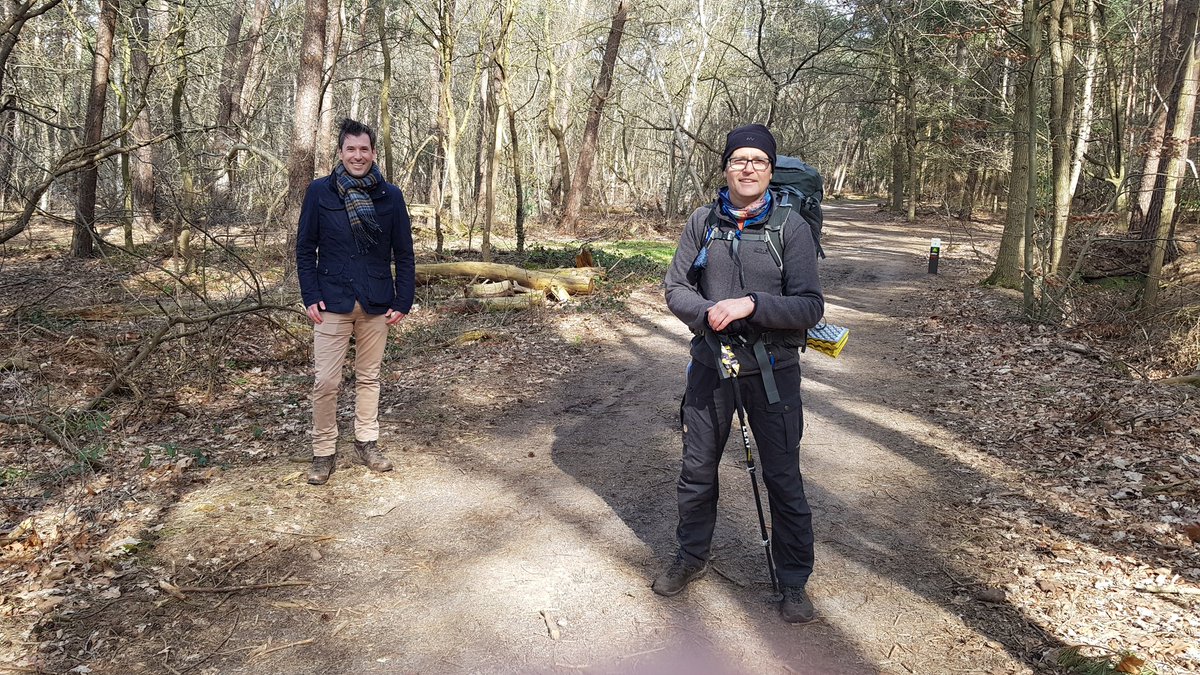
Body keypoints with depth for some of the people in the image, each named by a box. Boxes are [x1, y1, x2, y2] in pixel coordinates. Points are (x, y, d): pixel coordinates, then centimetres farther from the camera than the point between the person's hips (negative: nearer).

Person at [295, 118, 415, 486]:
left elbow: (403, 253, 4)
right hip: (333, 303, -2)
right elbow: (305, 248, 1)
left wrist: (403, 301, 0)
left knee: (369, 377, 12)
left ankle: (366, 443, 26)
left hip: (376, 304, 2)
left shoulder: (390, 195, 1)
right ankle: (323, 452, 12)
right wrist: (310, 297, -7)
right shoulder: (319, 191, -3)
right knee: (326, 382, -2)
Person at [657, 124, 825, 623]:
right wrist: (706, 311, -17)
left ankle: (794, 581, 25)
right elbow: (676, 288, 3)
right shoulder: (702, 222, 0)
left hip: (772, 369, -3)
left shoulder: (791, 226, -8)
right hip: (710, 362, 3)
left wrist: (750, 304, -25)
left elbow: (810, 307, -12)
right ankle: (692, 557, 39)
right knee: (697, 469, 16)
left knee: (783, 477, 5)